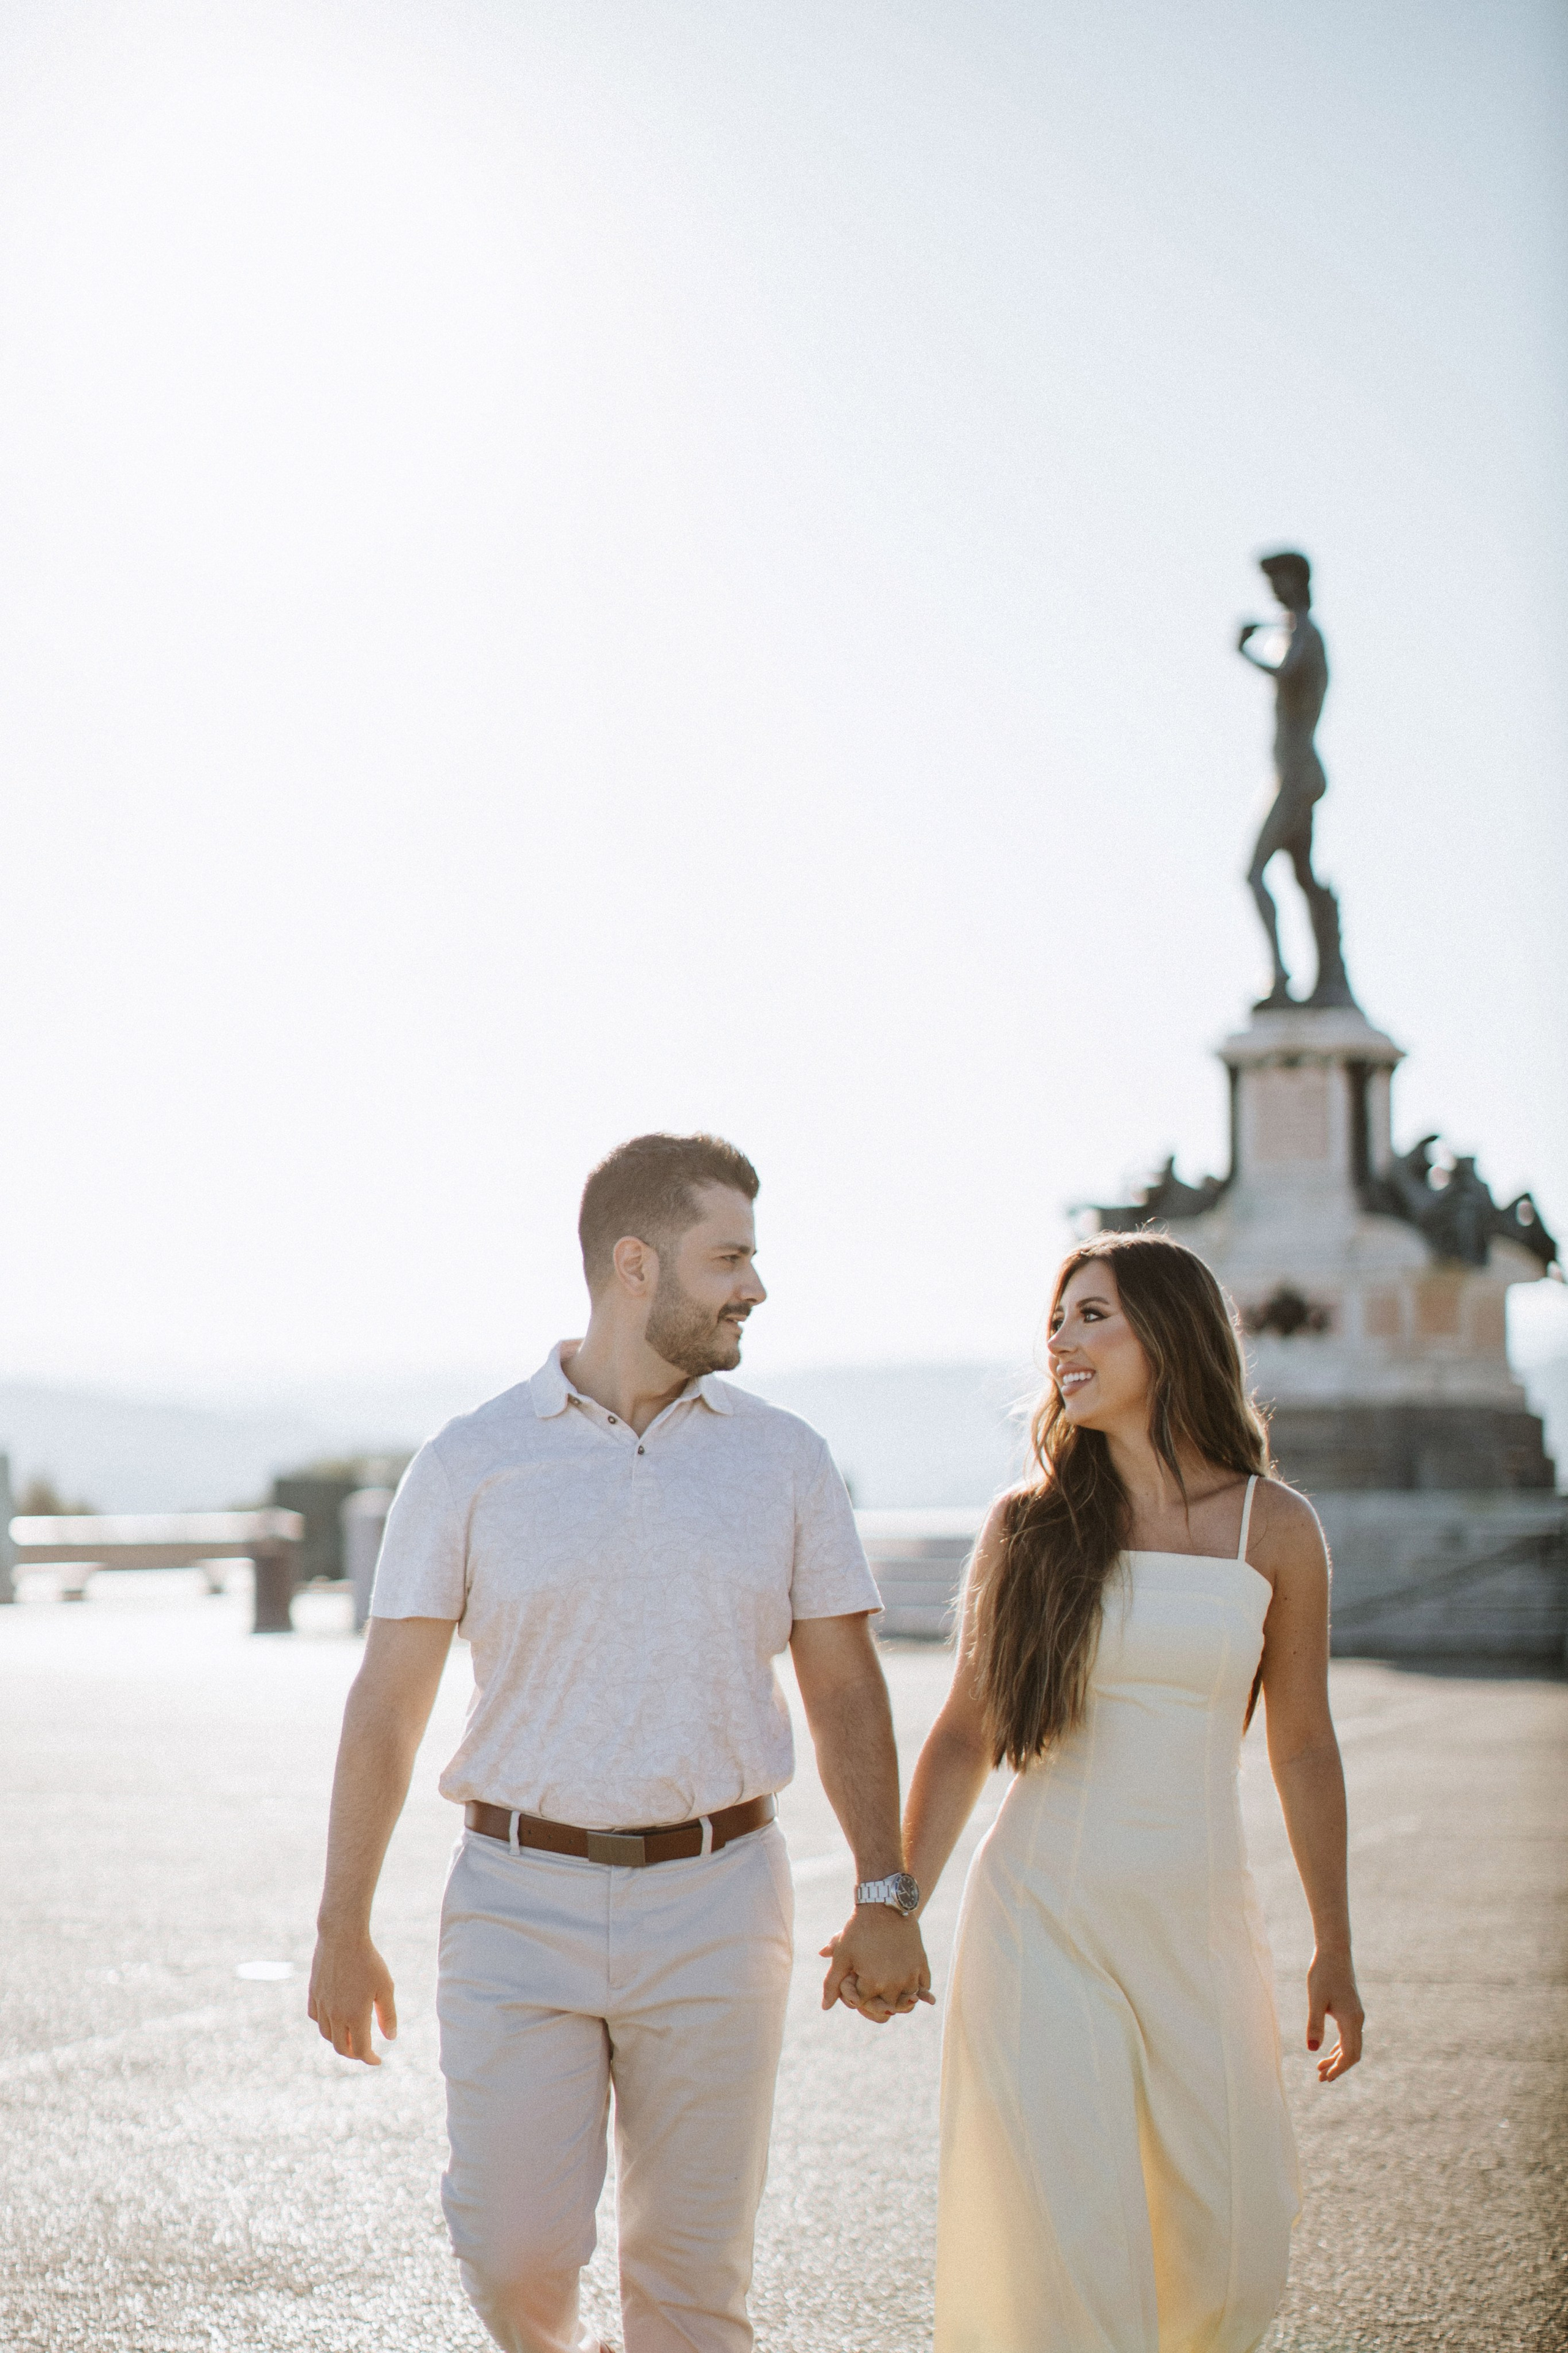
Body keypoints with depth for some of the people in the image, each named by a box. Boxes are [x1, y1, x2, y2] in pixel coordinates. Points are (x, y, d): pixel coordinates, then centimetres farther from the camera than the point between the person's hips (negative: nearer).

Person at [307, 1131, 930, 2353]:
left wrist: (886, 1897, -1)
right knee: (518, 2253, -6)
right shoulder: (474, 1462, -1)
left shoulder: (785, 1460, 5)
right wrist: (342, 1930, 0)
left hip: (714, 1907, 2)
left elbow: (845, 1687, 8)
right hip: (522, 1900, -1)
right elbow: (387, 1703, 1)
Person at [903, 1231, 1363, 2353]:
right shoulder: (1028, 1524, 0)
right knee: (1065, 2240, -5)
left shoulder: (1273, 1527, 1)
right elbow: (965, 1733, 6)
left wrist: (1335, 1952, 12)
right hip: (1043, 1914, -1)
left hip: (1200, 1921, 1)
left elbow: (1304, 1747, 8)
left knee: (1233, 2242, 5)